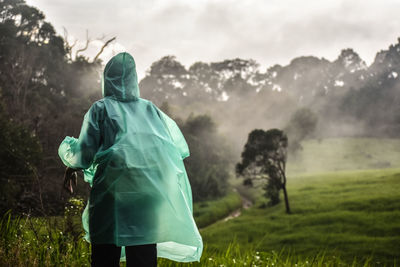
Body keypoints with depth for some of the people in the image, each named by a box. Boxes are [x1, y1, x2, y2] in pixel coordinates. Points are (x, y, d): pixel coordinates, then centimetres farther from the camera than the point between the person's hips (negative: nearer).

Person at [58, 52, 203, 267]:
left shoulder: (100, 109, 2)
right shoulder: (150, 109, 12)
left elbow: (84, 155, -3)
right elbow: (179, 148, 14)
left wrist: (71, 165, 17)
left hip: (112, 191, -3)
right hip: (148, 193, 3)